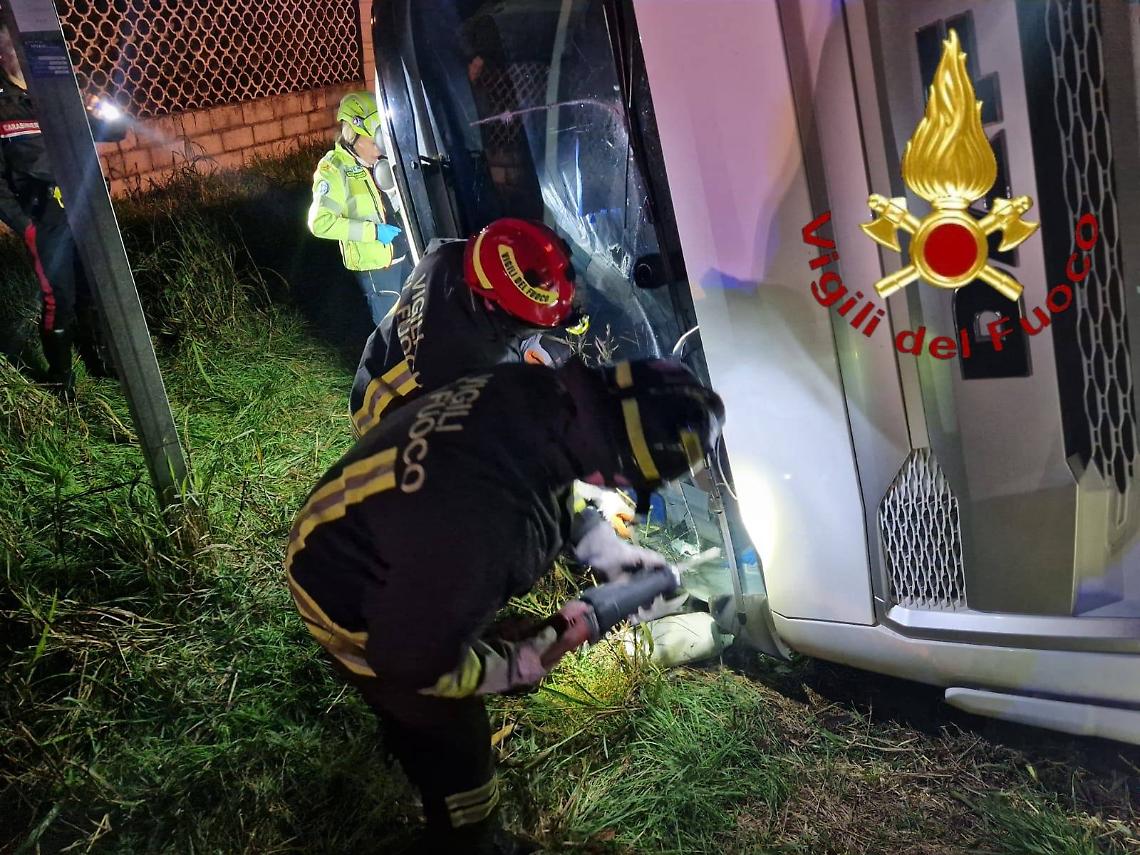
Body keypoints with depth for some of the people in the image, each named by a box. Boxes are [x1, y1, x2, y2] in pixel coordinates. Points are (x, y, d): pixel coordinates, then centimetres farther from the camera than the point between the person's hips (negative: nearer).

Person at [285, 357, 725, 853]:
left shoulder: (540, 393, -22)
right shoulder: (483, 523, -46)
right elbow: (415, 658, -29)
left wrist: (605, 548, 0)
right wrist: (514, 666, -15)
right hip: (355, 603, -7)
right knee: (454, 741, 13)